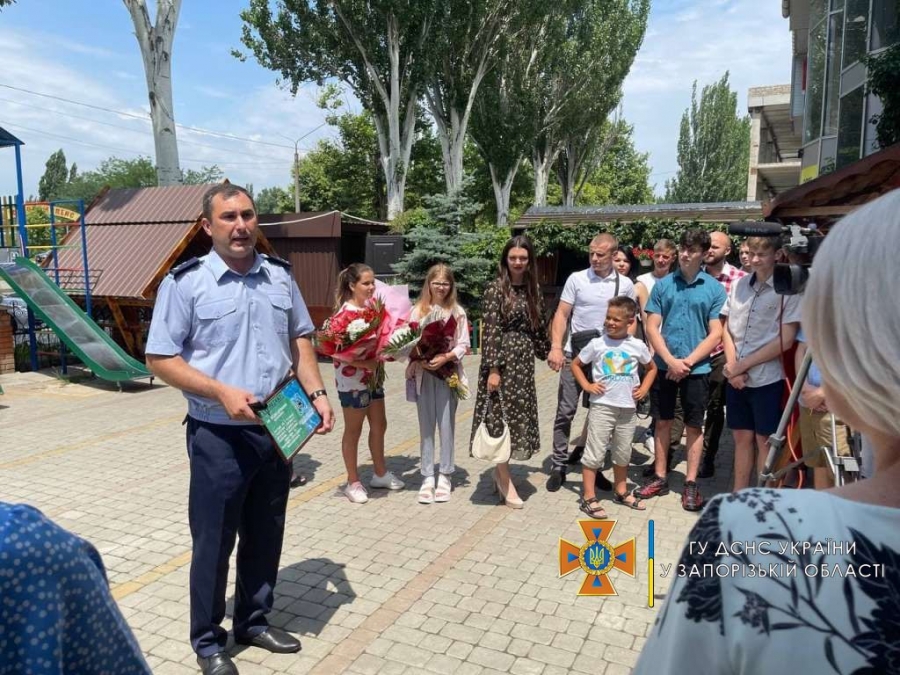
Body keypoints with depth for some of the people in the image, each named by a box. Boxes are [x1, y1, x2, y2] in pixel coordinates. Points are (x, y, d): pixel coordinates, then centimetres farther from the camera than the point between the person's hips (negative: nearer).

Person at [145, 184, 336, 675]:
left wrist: (316, 392, -1)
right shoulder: (185, 282, -9)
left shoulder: (280, 275, 5)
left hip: (277, 431, 5)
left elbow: (299, 338, 13)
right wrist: (222, 392, -20)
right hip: (218, 436, -4)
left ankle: (254, 622, 38)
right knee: (213, 541, 8)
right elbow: (160, 359, -8)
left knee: (265, 536, 17)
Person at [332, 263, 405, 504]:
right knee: (353, 430, 6)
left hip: (373, 376, 8)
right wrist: (366, 363, -31)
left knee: (379, 425, 18)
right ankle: (353, 482, 20)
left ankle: (380, 473, 34)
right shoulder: (346, 312, -19)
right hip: (352, 379, -8)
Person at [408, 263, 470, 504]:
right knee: (426, 426, 5)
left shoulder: (457, 312, 3)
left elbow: (463, 345, 0)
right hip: (423, 373, 1)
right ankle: (427, 477, 11)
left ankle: (445, 475, 14)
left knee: (446, 425, 2)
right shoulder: (418, 310, 5)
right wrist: (420, 359, -15)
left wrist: (446, 357, -16)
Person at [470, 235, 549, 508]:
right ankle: (505, 479, 8)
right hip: (502, 360, -6)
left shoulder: (533, 289, 9)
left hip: (524, 361, 6)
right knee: (501, 416, -1)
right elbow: (490, 330, -14)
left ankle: (501, 471, 24)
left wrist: (546, 351, 19)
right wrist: (493, 369, -18)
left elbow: (538, 326, 18)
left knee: (518, 415, 10)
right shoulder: (496, 288, -9)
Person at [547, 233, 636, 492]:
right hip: (574, 354, -1)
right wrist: (556, 348, -13)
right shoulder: (576, 279, 0)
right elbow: (561, 315, -2)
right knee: (565, 412, 0)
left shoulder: (625, 284, 3)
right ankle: (558, 467, 9)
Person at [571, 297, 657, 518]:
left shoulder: (637, 346, 0)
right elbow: (575, 364, 5)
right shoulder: (597, 344, -5)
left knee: (623, 453, 17)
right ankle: (588, 498, 6)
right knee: (594, 453, -1)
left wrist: (644, 388, 4)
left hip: (627, 408, 3)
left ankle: (620, 492, 34)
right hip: (602, 406, -3)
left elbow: (652, 368, 17)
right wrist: (586, 385, -6)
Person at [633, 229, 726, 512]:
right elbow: (652, 328, -1)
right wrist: (670, 360, -12)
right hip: (664, 366, 2)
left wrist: (687, 362, -13)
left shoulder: (714, 288, -2)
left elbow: (715, 334, -4)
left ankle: (691, 484, 18)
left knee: (694, 426, 8)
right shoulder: (662, 285, 2)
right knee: (663, 422, 11)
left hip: (697, 369, -2)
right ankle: (660, 478, 23)